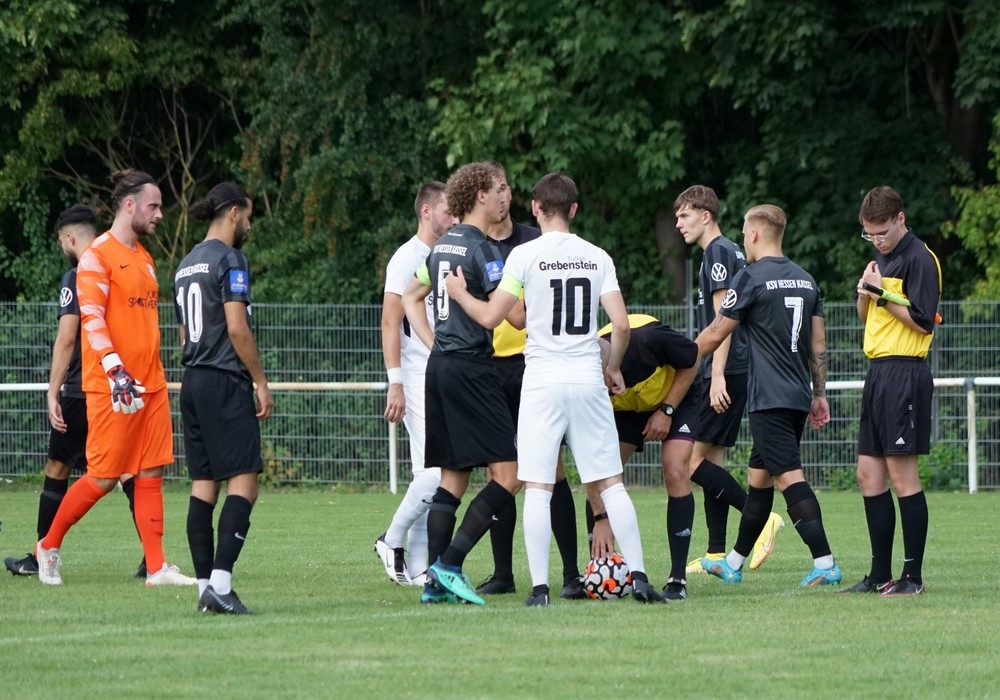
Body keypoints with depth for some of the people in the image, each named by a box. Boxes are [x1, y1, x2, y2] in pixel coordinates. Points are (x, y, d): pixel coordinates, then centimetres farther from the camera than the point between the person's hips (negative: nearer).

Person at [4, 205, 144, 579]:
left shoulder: (76, 279, -10)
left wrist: (53, 394, -15)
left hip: (80, 392, -6)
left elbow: (66, 339, -16)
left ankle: (41, 558, 13)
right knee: (129, 473, 3)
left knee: (57, 470, 7)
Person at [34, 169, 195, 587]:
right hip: (112, 387, -8)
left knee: (151, 474, 3)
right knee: (104, 477, -3)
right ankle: (49, 546, 15)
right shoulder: (97, 256, -9)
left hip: (150, 384, 8)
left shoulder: (143, 257, 17)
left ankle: (156, 567, 2)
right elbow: (91, 317, -18)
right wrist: (115, 369, -29)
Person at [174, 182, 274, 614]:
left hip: (193, 383, 9)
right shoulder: (229, 259, -10)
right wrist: (261, 382, -9)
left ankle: (205, 585, 6)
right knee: (243, 482, -10)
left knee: (204, 484, 8)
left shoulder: (187, 264, 16)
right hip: (225, 383, -9)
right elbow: (237, 328, -16)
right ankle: (220, 583, -21)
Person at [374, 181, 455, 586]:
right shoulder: (407, 259, -8)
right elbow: (390, 324, -12)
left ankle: (417, 568, 9)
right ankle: (392, 542, 2)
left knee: (432, 477, 6)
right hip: (419, 381, -8)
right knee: (437, 471, -15)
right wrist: (395, 383, -19)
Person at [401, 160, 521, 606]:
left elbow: (411, 297, 26)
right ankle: (450, 564, -14)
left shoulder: (444, 244, 14)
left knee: (453, 477, 11)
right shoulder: (481, 248, -12)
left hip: (440, 365, 9)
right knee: (508, 474, -8)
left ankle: (436, 581, 6)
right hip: (471, 366, -9)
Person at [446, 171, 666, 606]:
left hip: (542, 382, -3)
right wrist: (614, 368, 18)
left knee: (537, 487, -1)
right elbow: (621, 324, 0)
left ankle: (540, 587, -7)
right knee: (610, 483, 8)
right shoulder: (597, 258, 5)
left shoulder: (526, 255, -5)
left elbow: (490, 317, -5)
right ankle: (637, 575, 4)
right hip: (588, 381, 3)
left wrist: (459, 293, 15)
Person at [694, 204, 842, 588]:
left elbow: (716, 334, -3)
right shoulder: (806, 280, 12)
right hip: (798, 395, 8)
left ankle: (824, 562, -21)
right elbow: (818, 344, 13)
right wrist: (819, 394, 19)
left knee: (789, 477, -12)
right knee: (759, 475, 16)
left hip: (769, 398, -8)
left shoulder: (752, 278, -9)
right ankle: (733, 563, 25)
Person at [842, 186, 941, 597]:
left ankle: (913, 576, -5)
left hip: (905, 373, -10)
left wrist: (883, 294, -15)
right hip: (878, 371, 10)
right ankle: (880, 574, 14)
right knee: (869, 475, 9)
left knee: (902, 475, -9)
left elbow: (923, 321, -16)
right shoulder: (881, 258, 18)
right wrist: (865, 293, 3)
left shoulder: (919, 259, -10)